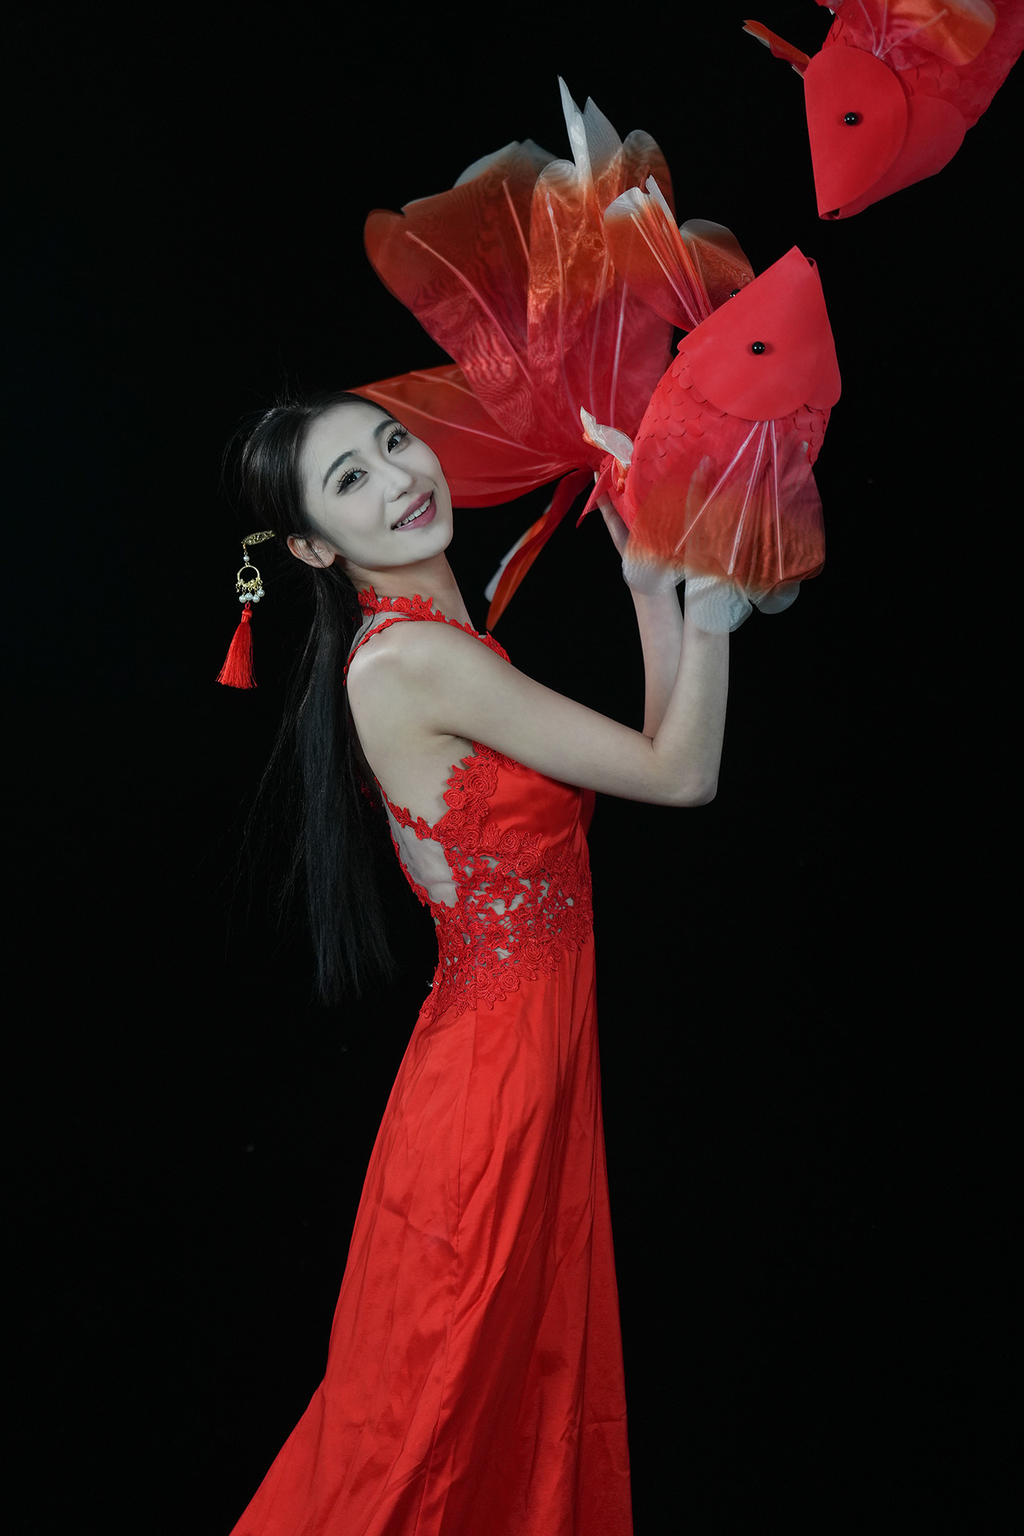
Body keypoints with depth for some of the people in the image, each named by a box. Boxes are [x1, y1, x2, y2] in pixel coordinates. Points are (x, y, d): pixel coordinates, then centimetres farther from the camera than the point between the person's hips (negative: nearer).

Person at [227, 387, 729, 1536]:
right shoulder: (411, 656, -21)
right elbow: (683, 776, -17)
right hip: (495, 1068, -9)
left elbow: (652, 740, 6)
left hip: (536, 1055, 9)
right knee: (439, 1400, 11)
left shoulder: (438, 644, 8)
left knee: (537, 1380, 23)